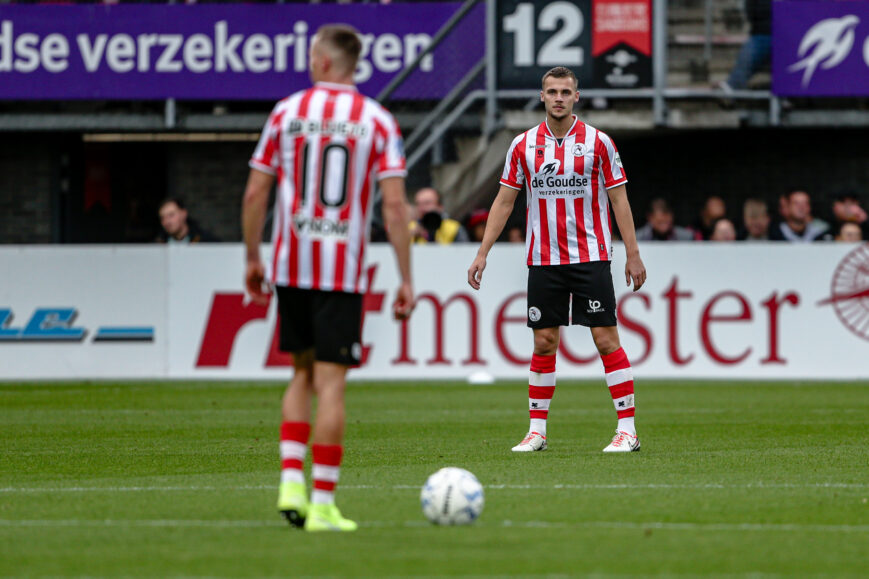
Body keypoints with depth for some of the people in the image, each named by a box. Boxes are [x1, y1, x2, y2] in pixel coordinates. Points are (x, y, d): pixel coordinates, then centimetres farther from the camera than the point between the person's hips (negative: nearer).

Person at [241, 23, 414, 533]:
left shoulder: (287, 113, 3)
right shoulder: (377, 121, -1)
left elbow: (255, 193, 3)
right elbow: (395, 205, -8)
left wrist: (253, 259, 15)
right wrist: (406, 281, -3)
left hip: (291, 264, 2)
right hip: (344, 271, -2)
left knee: (304, 373, 18)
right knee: (330, 383, -1)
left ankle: (291, 481, 6)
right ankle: (322, 505, -3)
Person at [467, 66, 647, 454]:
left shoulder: (598, 142, -1)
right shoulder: (523, 145, 5)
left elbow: (619, 200, 1)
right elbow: (504, 202, 9)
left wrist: (633, 254, -3)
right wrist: (482, 253, 4)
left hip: (590, 257, -2)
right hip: (543, 259, 2)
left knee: (606, 339, -6)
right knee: (543, 343, 4)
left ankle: (627, 429, -4)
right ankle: (537, 430, 11)